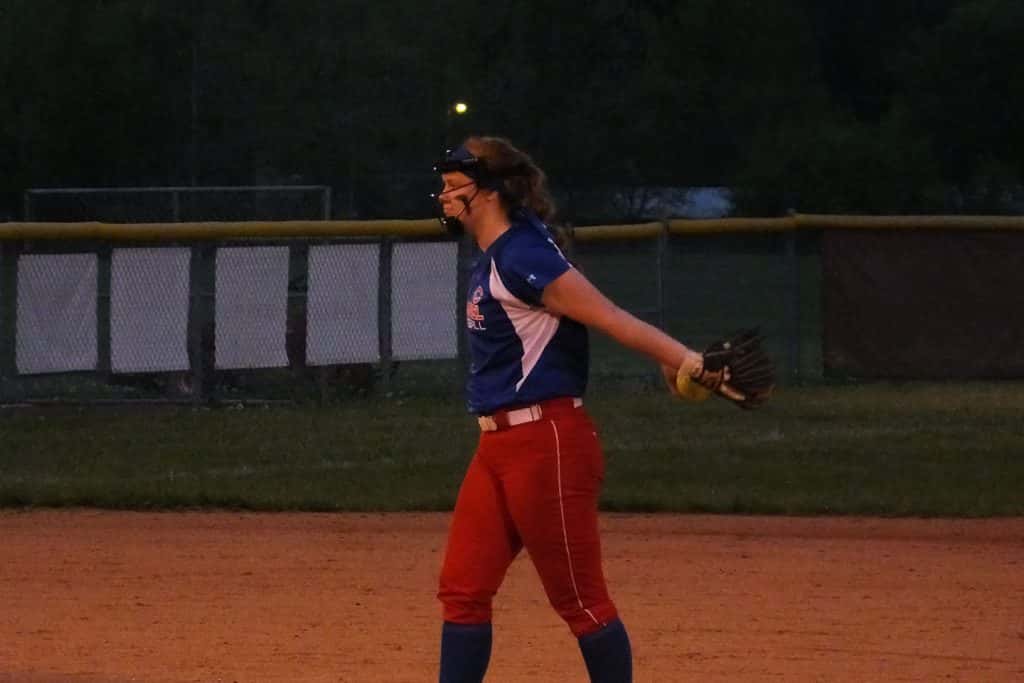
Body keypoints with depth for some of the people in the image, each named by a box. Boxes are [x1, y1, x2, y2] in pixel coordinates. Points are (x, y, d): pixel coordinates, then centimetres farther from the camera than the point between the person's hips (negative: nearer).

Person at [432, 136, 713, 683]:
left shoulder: (519, 258, -14)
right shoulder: (493, 260, 15)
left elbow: (606, 316, -21)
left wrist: (681, 358, -33)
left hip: (546, 445, -10)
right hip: (498, 447, 10)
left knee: (579, 598, -1)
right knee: (463, 590, 8)